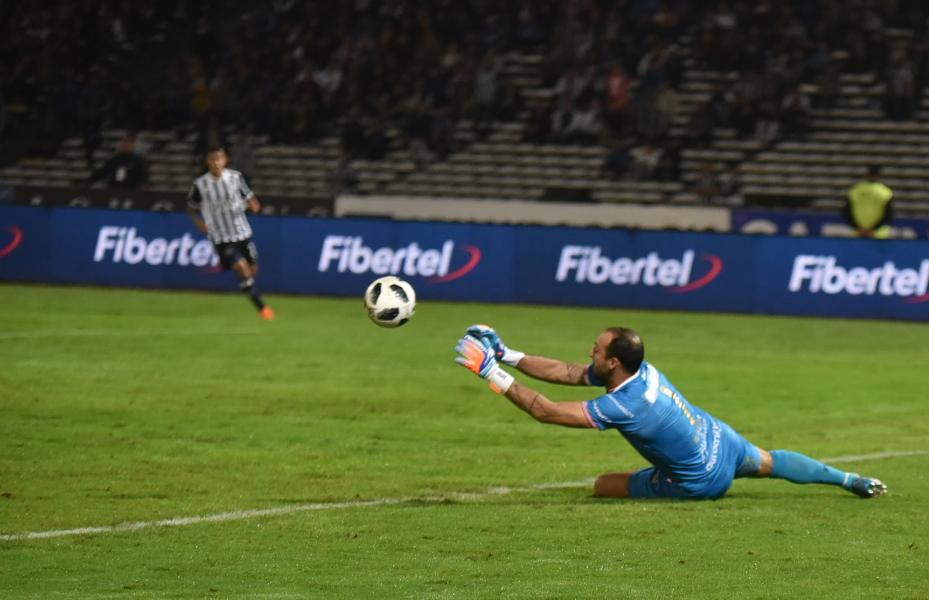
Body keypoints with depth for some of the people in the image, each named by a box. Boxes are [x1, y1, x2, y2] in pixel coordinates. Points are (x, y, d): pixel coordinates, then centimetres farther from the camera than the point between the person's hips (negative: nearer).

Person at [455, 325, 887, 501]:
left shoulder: (620, 407, -34)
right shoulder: (640, 369, -12)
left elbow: (546, 412, -33)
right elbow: (564, 373, -4)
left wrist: (494, 376, -31)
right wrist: (508, 357, -10)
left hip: (700, 481, -7)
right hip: (722, 443, 7)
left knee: (603, 486, 1)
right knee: (768, 463, 32)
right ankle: (851, 481, 37)